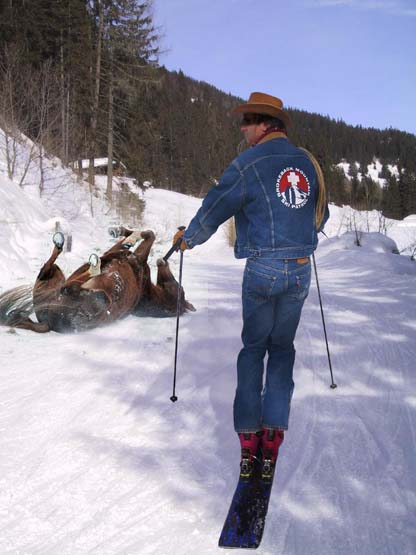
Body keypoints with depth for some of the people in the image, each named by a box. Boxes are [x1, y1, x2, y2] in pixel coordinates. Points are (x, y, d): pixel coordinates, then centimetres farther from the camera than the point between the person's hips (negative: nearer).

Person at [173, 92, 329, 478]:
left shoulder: (248, 164, -9)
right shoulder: (307, 162, 8)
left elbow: (212, 211, -4)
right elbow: (321, 214, 20)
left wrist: (187, 239, 14)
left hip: (262, 270, -4)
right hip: (301, 270, 4)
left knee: (253, 347, 10)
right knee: (282, 347, 14)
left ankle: (248, 435, 9)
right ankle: (274, 430, 9)